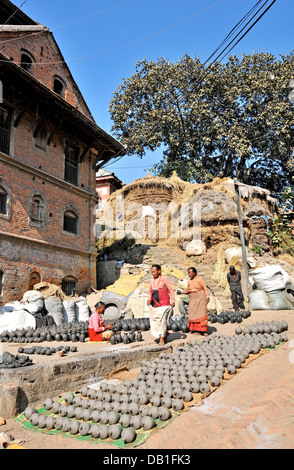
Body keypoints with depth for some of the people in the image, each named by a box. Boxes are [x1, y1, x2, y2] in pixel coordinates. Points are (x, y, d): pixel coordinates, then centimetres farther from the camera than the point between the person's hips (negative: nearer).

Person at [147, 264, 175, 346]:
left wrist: (172, 301, -8)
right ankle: (165, 333, 24)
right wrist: (149, 300, 6)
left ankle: (162, 339, 3)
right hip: (154, 304, 5)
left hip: (163, 304, -5)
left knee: (162, 320, -10)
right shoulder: (151, 280, 8)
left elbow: (171, 290, -2)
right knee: (154, 321, 1)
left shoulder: (164, 279, -6)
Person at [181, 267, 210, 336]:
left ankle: (204, 331, -9)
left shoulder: (199, 279, -4)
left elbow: (205, 288, -5)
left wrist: (207, 297, -14)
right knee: (194, 314, -2)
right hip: (193, 299, 5)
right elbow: (187, 291, 14)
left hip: (200, 298, -5)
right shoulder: (189, 281, 10)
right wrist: (181, 292, -2)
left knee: (202, 314, -10)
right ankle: (197, 330, 1)